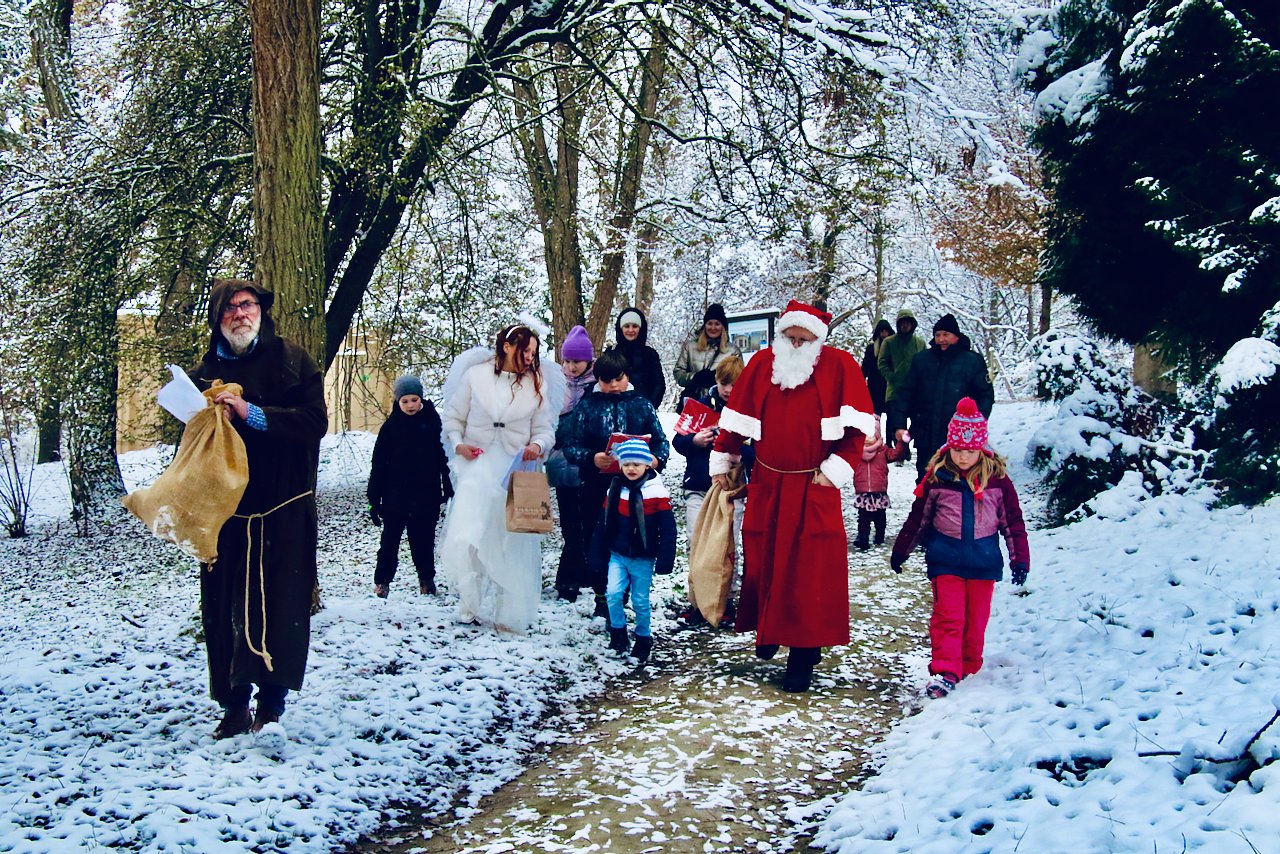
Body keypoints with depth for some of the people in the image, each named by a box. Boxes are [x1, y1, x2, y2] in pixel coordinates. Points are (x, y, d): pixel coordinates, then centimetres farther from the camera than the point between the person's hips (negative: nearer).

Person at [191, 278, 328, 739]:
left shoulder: (291, 360, 3)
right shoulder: (204, 372, 12)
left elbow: (315, 421, -8)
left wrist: (254, 414, -17)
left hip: (284, 509, -3)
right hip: (225, 510, 3)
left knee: (281, 606, -5)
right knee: (223, 609, 3)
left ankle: (271, 705, 4)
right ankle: (234, 705, 13)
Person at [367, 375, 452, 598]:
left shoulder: (432, 421, 1)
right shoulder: (391, 426, 0)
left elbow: (443, 455, 7)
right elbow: (379, 463, 2)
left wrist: (447, 486, 5)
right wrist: (374, 498, 0)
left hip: (426, 494, 0)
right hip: (396, 494, 0)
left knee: (423, 538, 9)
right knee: (390, 539, 4)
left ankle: (427, 579, 23)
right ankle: (382, 581, 13)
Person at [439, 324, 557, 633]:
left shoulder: (537, 385, 6)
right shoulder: (475, 375, 1)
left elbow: (545, 430, 5)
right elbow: (453, 417, 7)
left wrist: (537, 446, -16)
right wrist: (458, 444, -10)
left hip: (517, 469, 2)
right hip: (478, 466, -1)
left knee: (513, 544, 2)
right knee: (466, 538, -13)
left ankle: (510, 612, 14)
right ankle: (472, 605, 5)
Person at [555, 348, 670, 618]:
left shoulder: (642, 406, 8)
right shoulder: (586, 407, 4)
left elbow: (660, 441, 8)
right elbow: (569, 445, -1)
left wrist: (657, 459, -14)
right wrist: (591, 458, -20)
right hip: (596, 487, 0)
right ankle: (603, 596, 20)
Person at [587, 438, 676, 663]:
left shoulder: (656, 492, -9)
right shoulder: (614, 490, 2)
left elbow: (667, 529, -8)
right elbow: (602, 526, 8)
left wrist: (665, 560, -11)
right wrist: (598, 558, 8)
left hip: (643, 559, -2)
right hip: (618, 555, 3)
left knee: (641, 602, 6)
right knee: (613, 594, -13)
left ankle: (643, 639, 26)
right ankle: (618, 632, 9)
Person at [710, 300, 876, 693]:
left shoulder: (839, 366, -4)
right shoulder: (762, 363, 4)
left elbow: (858, 426, -6)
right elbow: (736, 415, 12)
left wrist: (836, 469, -13)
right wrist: (721, 460, 13)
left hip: (814, 488, -3)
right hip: (766, 484, 3)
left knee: (810, 572, -4)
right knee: (762, 560, 10)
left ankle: (803, 656, 4)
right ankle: (767, 629, 33)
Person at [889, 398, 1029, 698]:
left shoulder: (997, 478, -1)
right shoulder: (937, 478, -2)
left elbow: (1013, 521, 5)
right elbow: (917, 518, 8)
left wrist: (1019, 559, 3)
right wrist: (900, 552, 14)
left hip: (984, 559, 1)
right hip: (946, 559, -1)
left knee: (976, 620, 8)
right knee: (948, 617, -7)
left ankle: (969, 671, 21)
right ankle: (944, 673, -6)